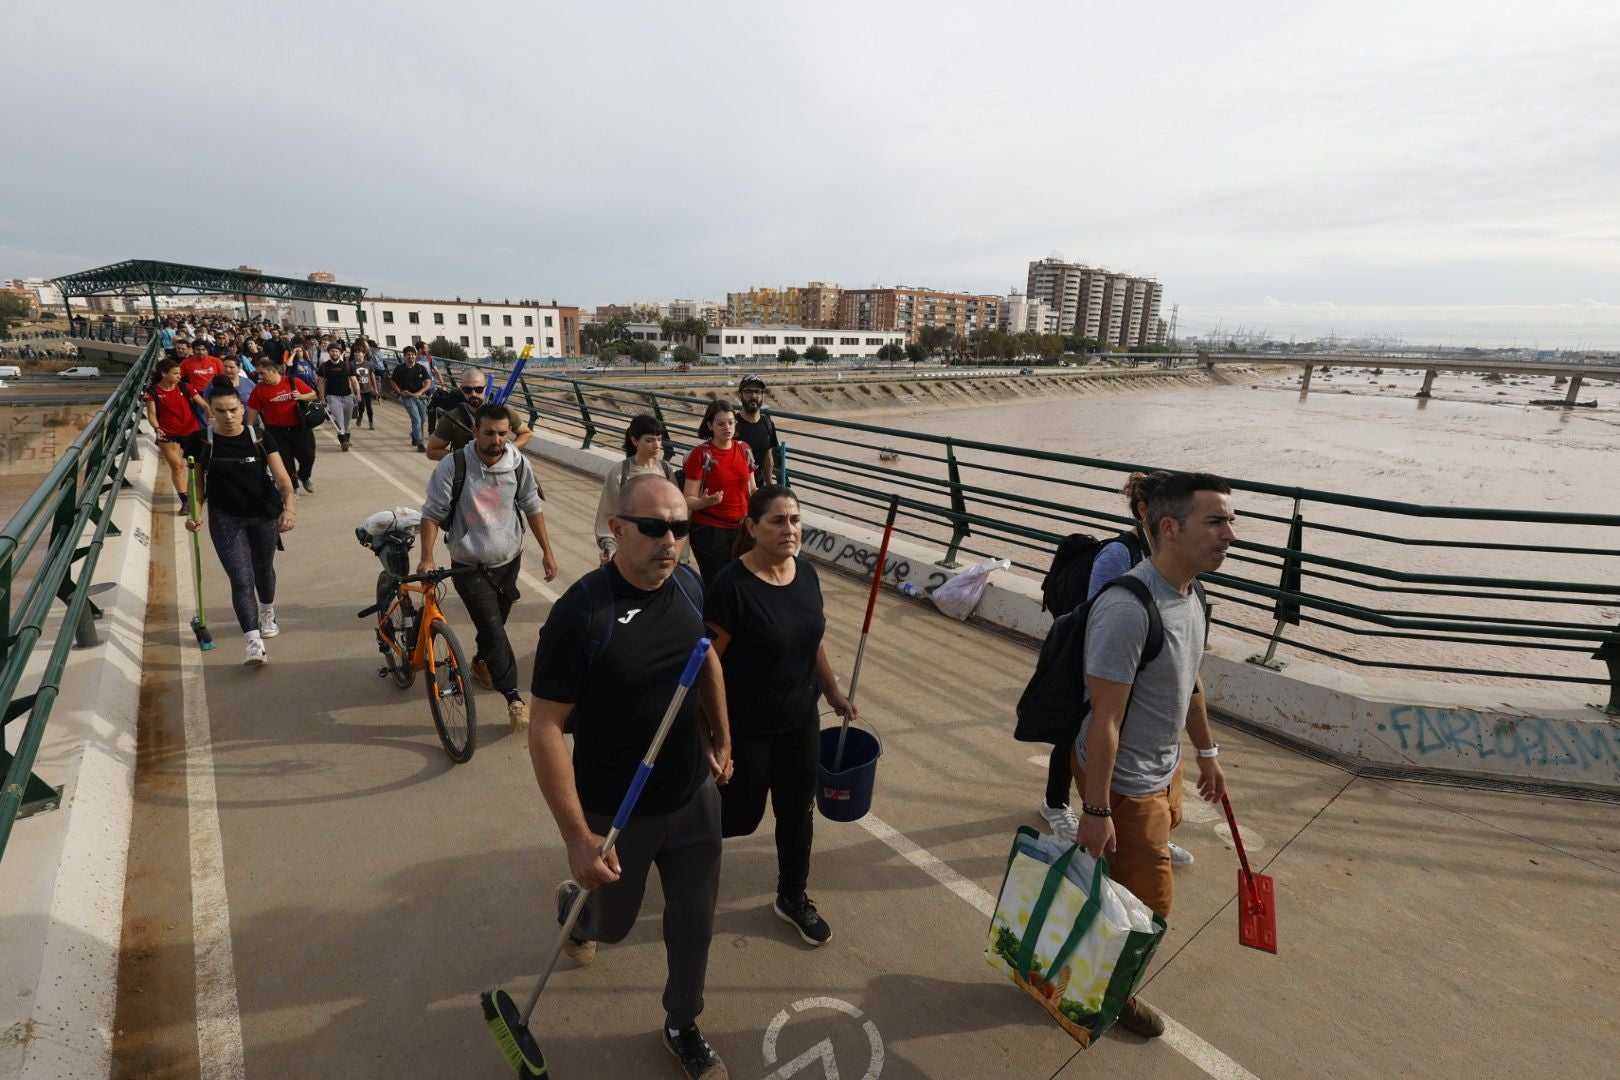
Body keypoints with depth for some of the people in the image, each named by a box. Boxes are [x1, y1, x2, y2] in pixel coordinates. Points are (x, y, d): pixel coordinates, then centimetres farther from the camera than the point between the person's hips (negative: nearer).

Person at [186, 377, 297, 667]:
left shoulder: (260, 438, -7)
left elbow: (281, 477, -11)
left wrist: (288, 507, -27)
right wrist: (194, 513, -12)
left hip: (264, 515, 1)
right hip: (226, 518, -1)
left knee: (263, 568, 20)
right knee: (241, 579, -8)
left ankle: (267, 615, 47)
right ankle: (254, 642, -11)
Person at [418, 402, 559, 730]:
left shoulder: (518, 464, -8)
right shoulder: (453, 466, -17)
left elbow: (532, 507, 4)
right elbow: (432, 513, -10)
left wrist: (547, 550, 4)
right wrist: (427, 558, -18)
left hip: (509, 560, 4)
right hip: (469, 566, -3)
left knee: (496, 621, 19)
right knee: (493, 628, -7)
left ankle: (481, 661, 49)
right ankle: (513, 696, 3)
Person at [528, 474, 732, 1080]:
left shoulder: (689, 586, -11)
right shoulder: (581, 612, -27)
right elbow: (546, 729, -22)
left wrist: (721, 736, 17)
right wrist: (578, 838, -22)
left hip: (695, 797, 4)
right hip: (616, 813, -4)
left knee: (694, 919, 18)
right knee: (612, 922, 22)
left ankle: (683, 1027, 46)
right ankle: (573, 905, 58)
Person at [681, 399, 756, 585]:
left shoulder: (744, 450, 4)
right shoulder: (700, 454, -11)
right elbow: (689, 501, -13)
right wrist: (706, 501, -33)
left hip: (741, 528, 4)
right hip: (709, 530, -4)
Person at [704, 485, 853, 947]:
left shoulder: (806, 572, -3)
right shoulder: (731, 585, -23)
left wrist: (834, 692, 16)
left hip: (800, 721, 6)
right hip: (747, 727, -6)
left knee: (797, 810, 17)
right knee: (743, 813, 11)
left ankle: (793, 897, 40)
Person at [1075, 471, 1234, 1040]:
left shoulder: (1190, 595, -2)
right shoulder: (1127, 609, -33)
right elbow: (1105, 719, -29)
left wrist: (1207, 752, 22)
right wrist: (1096, 810, -23)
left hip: (1165, 765, 9)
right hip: (1124, 781, -9)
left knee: (1157, 846, 27)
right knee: (1149, 903, 8)